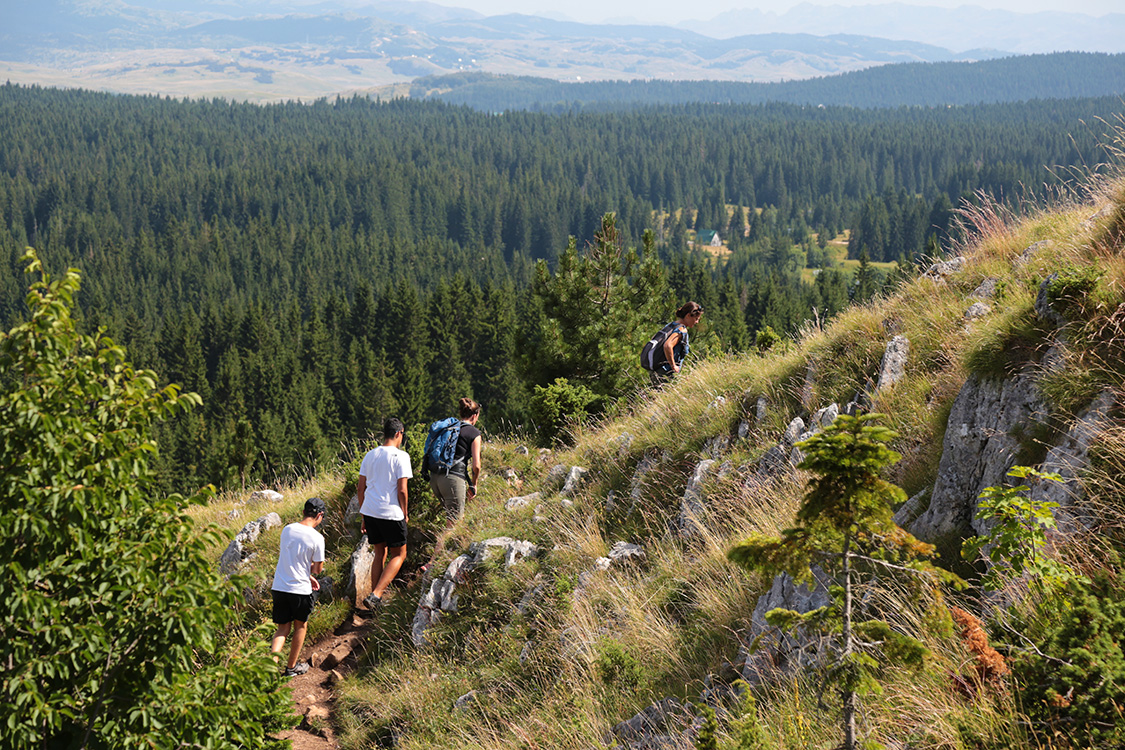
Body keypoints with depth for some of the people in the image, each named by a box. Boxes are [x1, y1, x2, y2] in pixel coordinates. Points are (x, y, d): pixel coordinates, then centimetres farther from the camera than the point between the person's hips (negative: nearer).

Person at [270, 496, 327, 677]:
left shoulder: (287, 530, 2)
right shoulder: (316, 538, -14)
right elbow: (318, 569, -8)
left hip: (279, 587, 4)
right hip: (300, 590, -4)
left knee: (283, 628, 13)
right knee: (300, 626, 17)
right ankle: (291, 667, 28)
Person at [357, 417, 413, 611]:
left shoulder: (370, 455, 10)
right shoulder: (400, 456, -8)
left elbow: (361, 489, 12)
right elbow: (402, 490, -13)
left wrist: (364, 517, 19)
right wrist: (405, 514, 2)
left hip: (370, 512, 6)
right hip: (391, 514, -6)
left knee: (380, 554, 19)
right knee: (399, 555, 8)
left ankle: (375, 598, 19)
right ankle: (376, 595, -6)